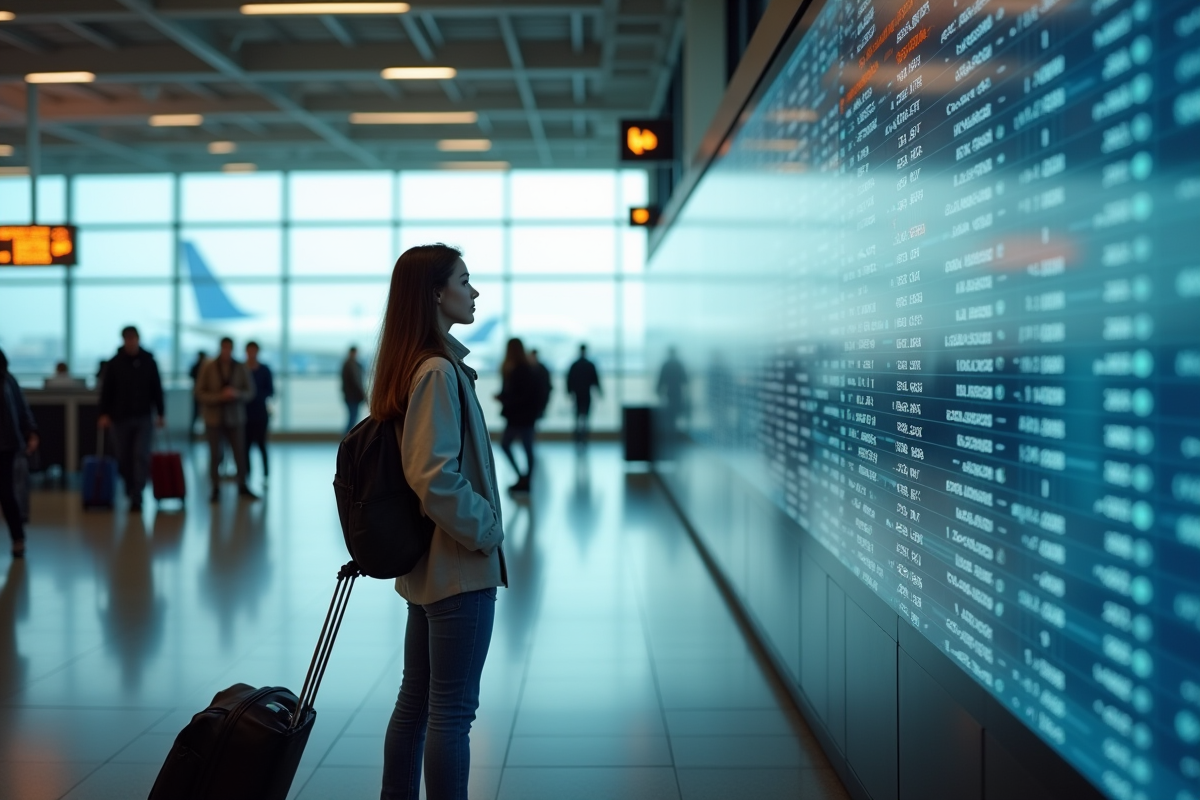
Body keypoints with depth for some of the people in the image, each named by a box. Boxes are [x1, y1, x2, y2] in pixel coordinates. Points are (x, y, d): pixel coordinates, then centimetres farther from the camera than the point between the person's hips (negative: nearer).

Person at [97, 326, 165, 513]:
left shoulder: (149, 361, 2)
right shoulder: (114, 363, 0)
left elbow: (157, 389, 5)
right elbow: (106, 391, 0)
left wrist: (160, 413, 2)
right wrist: (104, 414, -9)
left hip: (144, 418, 0)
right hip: (120, 418, 1)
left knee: (141, 456, -9)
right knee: (124, 458, 6)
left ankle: (136, 497, -7)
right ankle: (130, 489, 28)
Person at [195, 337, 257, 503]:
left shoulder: (241, 368, 1)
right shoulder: (208, 368, -3)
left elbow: (250, 391, 3)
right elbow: (199, 393, -4)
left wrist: (237, 394, -18)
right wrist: (219, 396, -18)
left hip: (235, 418, 1)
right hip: (214, 418, -1)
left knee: (240, 453, 1)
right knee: (215, 455, 2)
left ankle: (242, 486, 16)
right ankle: (216, 489, 12)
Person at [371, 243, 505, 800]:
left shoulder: (409, 367, 10)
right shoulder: (440, 370, -18)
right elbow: (435, 478, -25)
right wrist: (487, 530, -13)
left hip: (426, 566, 9)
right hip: (460, 567, -9)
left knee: (416, 700, 17)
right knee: (453, 711, -1)